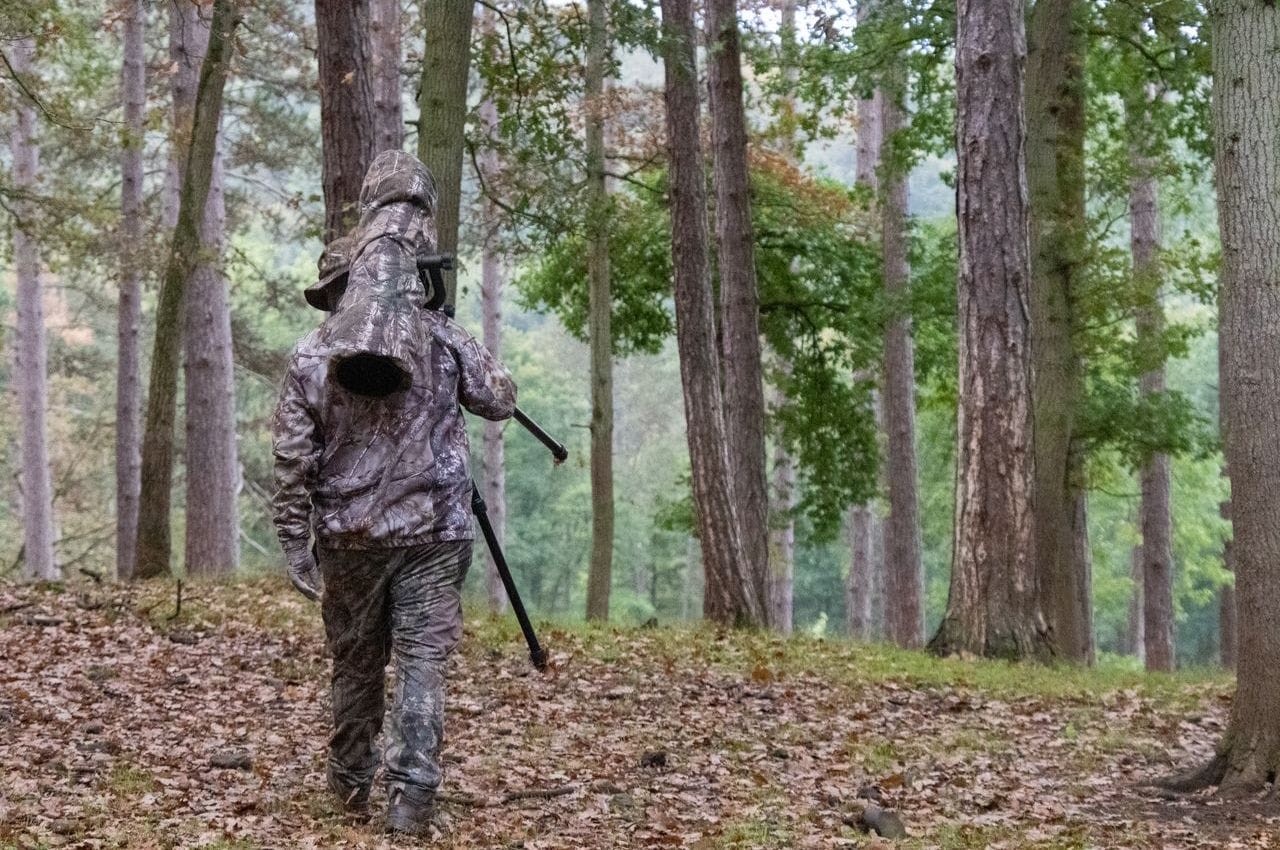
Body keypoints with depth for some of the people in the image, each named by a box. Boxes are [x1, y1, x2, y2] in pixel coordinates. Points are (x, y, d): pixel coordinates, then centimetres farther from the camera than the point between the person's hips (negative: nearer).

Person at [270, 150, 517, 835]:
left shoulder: (311, 357, -3)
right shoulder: (445, 341, -3)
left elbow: (292, 460, -5)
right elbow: (500, 400, 11)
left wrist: (295, 544, 1)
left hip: (349, 536, 1)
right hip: (433, 530, -1)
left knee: (355, 661, 15)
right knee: (422, 660, -1)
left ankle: (351, 785, 28)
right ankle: (410, 800, -10)